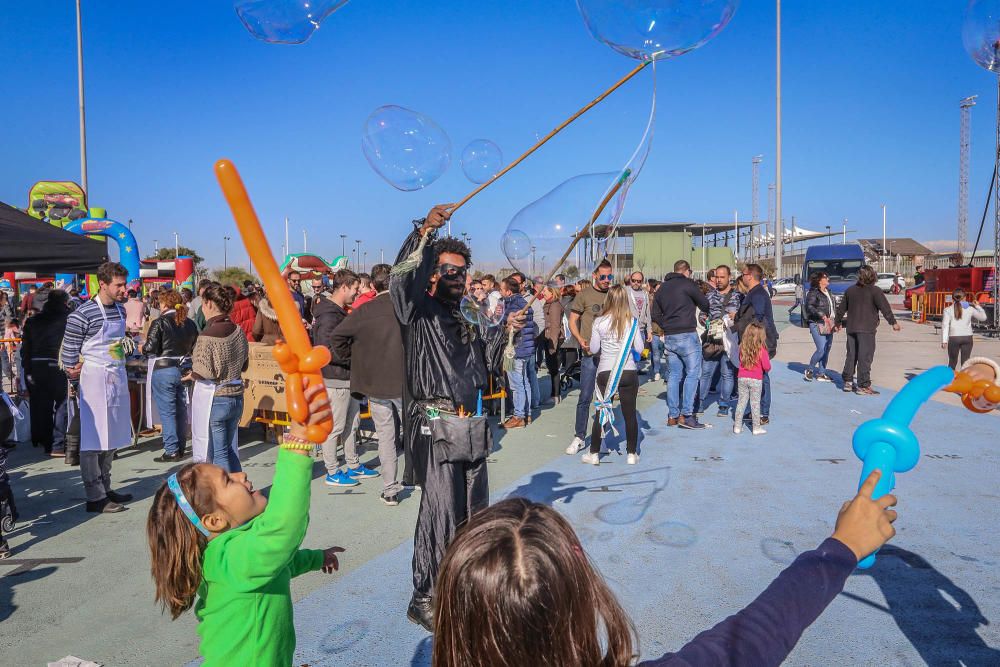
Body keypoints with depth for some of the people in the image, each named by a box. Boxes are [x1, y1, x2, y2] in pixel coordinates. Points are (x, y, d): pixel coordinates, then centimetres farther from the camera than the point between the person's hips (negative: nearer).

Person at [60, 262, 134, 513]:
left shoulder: (120, 309, 9)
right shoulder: (83, 315, -14)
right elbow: (68, 351, -10)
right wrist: (74, 384, -8)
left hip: (117, 379, 8)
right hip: (94, 381, -7)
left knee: (110, 438, 14)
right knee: (92, 440, 0)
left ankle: (105, 489, 26)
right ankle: (95, 497, 7)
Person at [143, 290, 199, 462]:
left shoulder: (159, 322, -12)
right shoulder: (190, 323, 5)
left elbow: (150, 349, -13)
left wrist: (142, 348, 8)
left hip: (163, 371, -5)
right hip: (185, 370, 5)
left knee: (167, 412, 2)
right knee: (181, 411, 14)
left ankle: (171, 451, 4)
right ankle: (180, 448, 21)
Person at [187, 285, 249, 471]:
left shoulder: (207, 335, -17)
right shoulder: (238, 331, 2)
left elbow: (205, 373, -18)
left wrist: (191, 375, 1)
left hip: (213, 398, -6)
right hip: (236, 398, 6)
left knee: (217, 453, 4)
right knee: (230, 449, 17)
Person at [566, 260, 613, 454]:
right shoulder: (584, 294, -1)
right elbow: (572, 321, 0)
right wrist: (580, 340, -16)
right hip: (590, 353, -3)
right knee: (585, 397, -3)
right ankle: (579, 437, 8)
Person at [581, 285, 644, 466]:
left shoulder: (599, 322, -6)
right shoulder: (632, 322, -5)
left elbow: (594, 348, 0)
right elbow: (640, 348, -1)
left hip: (605, 373, 0)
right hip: (629, 372, 0)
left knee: (601, 412, 9)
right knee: (630, 414, 9)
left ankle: (594, 454, 15)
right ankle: (632, 454, 16)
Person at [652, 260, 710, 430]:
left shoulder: (662, 288, 15)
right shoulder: (687, 284, -6)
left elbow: (656, 314, 17)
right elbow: (705, 304, 1)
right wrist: (706, 313, 21)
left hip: (669, 337, 7)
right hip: (687, 335, -7)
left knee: (673, 376, 10)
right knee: (692, 373, -3)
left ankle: (672, 415, 12)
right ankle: (686, 415, -8)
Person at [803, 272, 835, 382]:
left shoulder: (828, 292, 16)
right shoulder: (813, 293, -9)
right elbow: (809, 307, -21)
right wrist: (822, 315, -29)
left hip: (829, 324, 8)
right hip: (817, 324, -8)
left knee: (827, 349, 7)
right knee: (821, 349, -13)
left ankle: (821, 373, 16)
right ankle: (809, 370, 6)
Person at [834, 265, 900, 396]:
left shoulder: (850, 290, 10)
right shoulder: (874, 291, -7)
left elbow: (841, 308, 16)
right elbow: (885, 307, -11)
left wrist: (838, 322, 28)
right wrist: (893, 322, -6)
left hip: (851, 328, 6)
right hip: (867, 329, -6)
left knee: (851, 355, 14)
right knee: (865, 357, -4)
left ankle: (847, 382, 19)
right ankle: (863, 386, -4)